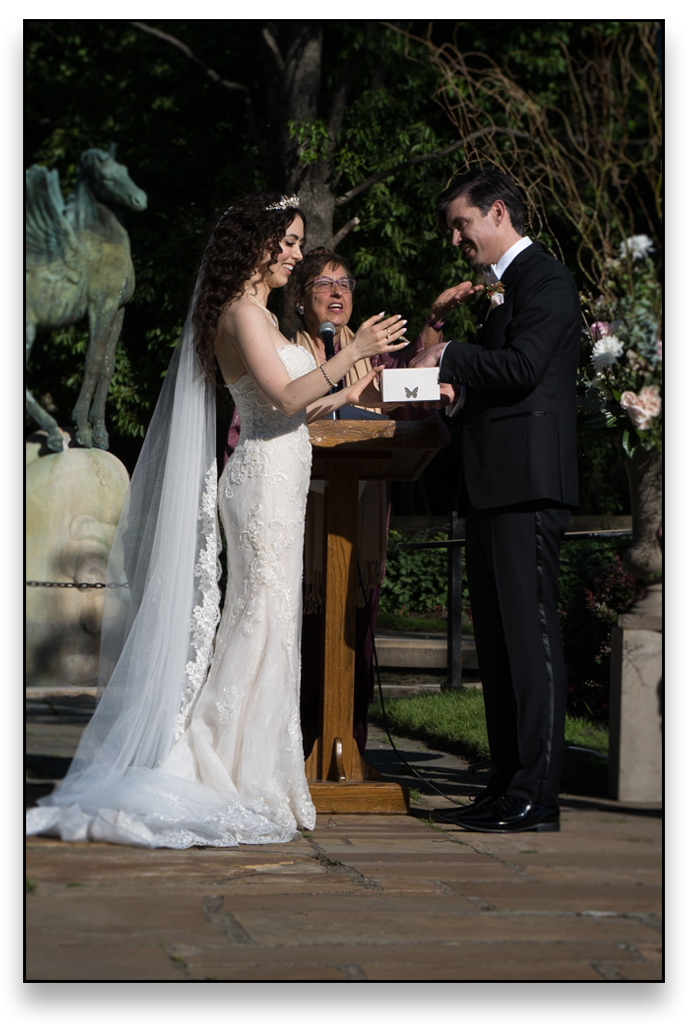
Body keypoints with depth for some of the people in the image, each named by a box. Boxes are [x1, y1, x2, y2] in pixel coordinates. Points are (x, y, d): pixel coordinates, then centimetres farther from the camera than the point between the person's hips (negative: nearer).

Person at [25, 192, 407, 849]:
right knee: (267, 622, -8)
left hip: (274, 481, 10)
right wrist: (354, 351, -17)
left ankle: (214, 765, 13)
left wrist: (349, 395, 18)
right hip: (266, 480, -10)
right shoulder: (243, 313, -11)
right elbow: (285, 398, -20)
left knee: (256, 624, 10)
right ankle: (249, 781, -5)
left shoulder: (258, 314, 20)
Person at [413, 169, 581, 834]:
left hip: (526, 481, -10)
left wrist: (450, 356, -7)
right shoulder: (505, 286, 23)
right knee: (496, 636, 10)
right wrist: (456, 387, 8)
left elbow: (522, 366, -19)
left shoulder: (545, 279, -6)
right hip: (493, 483, 10)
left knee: (530, 632, -11)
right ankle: (507, 785, 14)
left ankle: (536, 797, -11)